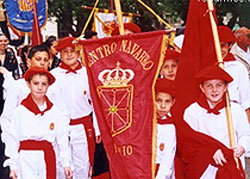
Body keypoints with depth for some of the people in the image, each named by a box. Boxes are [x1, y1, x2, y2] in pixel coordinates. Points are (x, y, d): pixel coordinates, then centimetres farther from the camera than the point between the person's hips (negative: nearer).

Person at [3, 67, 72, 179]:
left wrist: (66, 163, 2)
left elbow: (62, 139, 6)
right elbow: (12, 139, 3)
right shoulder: (20, 111, 0)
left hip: (47, 159, 1)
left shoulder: (55, 112, 3)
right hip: (26, 159, -1)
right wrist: (13, 166, 0)